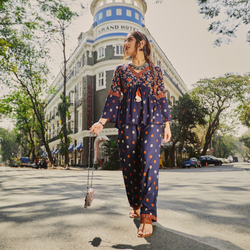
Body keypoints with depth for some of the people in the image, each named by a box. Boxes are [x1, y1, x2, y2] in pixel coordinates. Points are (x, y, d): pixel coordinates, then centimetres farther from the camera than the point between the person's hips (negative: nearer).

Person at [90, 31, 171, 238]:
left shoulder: (155, 70, 12)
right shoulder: (121, 70, 15)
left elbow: (162, 98, 10)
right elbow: (113, 97, 7)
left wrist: (167, 124, 4)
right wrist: (102, 122, -4)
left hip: (151, 119, -1)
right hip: (127, 120, 2)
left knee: (149, 162, -15)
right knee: (129, 164, 3)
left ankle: (147, 216, -12)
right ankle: (135, 205, 25)